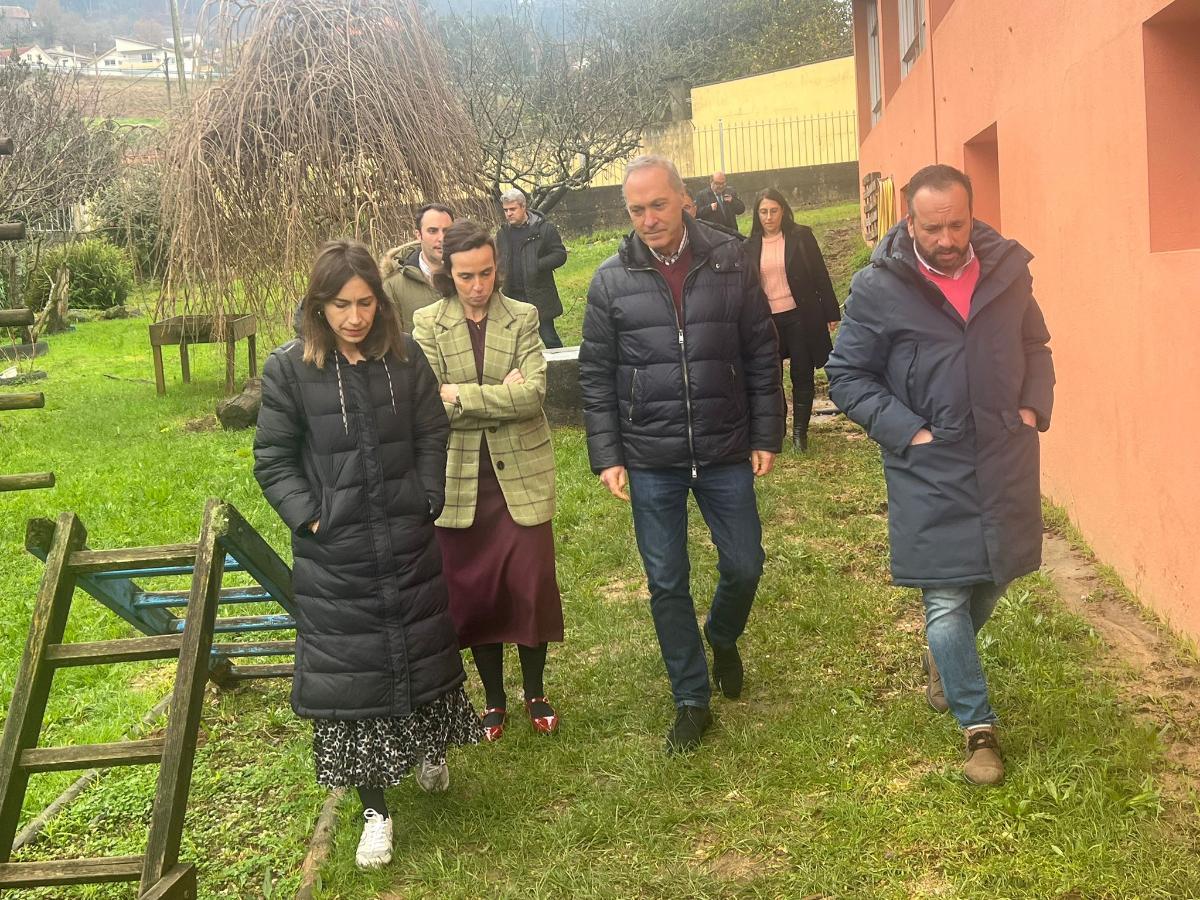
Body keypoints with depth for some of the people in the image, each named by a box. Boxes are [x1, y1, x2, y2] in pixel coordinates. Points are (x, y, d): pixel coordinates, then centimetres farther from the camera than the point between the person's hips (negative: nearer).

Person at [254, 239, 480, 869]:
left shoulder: (404, 357, 0)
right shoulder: (289, 369, -8)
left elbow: (432, 436, 7)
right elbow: (274, 461, -4)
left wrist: (428, 503, -1)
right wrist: (311, 519, -12)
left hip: (409, 543, 2)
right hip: (334, 556, -2)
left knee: (422, 651, 16)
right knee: (348, 670, 4)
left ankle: (428, 748, 44)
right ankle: (374, 807, 16)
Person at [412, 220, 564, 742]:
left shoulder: (523, 317, 0)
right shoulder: (428, 324, 0)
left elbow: (534, 393, -13)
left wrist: (463, 397, -16)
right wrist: (502, 398, -13)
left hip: (521, 474, 0)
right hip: (460, 479, 1)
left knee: (532, 586, 2)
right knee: (473, 591, 8)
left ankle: (535, 693, 24)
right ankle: (494, 699, 26)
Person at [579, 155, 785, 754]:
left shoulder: (728, 263, -2)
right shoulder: (611, 281, -2)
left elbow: (761, 355, 2)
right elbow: (596, 377, 1)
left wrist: (766, 435, 0)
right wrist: (606, 456, -4)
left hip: (726, 453, 0)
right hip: (651, 460, 0)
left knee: (744, 566, 8)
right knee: (667, 583, 7)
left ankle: (723, 640, 42)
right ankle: (692, 701, 23)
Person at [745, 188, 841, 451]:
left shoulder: (801, 237, -3)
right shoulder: (750, 245, 2)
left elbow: (820, 276, 0)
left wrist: (831, 312, -1)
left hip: (800, 317, -2)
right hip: (766, 321, 2)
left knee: (802, 375, 5)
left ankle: (800, 430, 17)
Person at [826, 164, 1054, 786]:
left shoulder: (1007, 272, 1)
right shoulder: (878, 290, -10)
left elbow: (1036, 350, 17)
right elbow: (846, 376, -5)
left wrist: (1034, 407, 0)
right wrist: (907, 430, -13)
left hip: (1004, 465, 4)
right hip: (930, 472, -4)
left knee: (990, 582, 17)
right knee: (946, 601, -2)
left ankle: (943, 663, 47)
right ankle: (978, 727, 13)